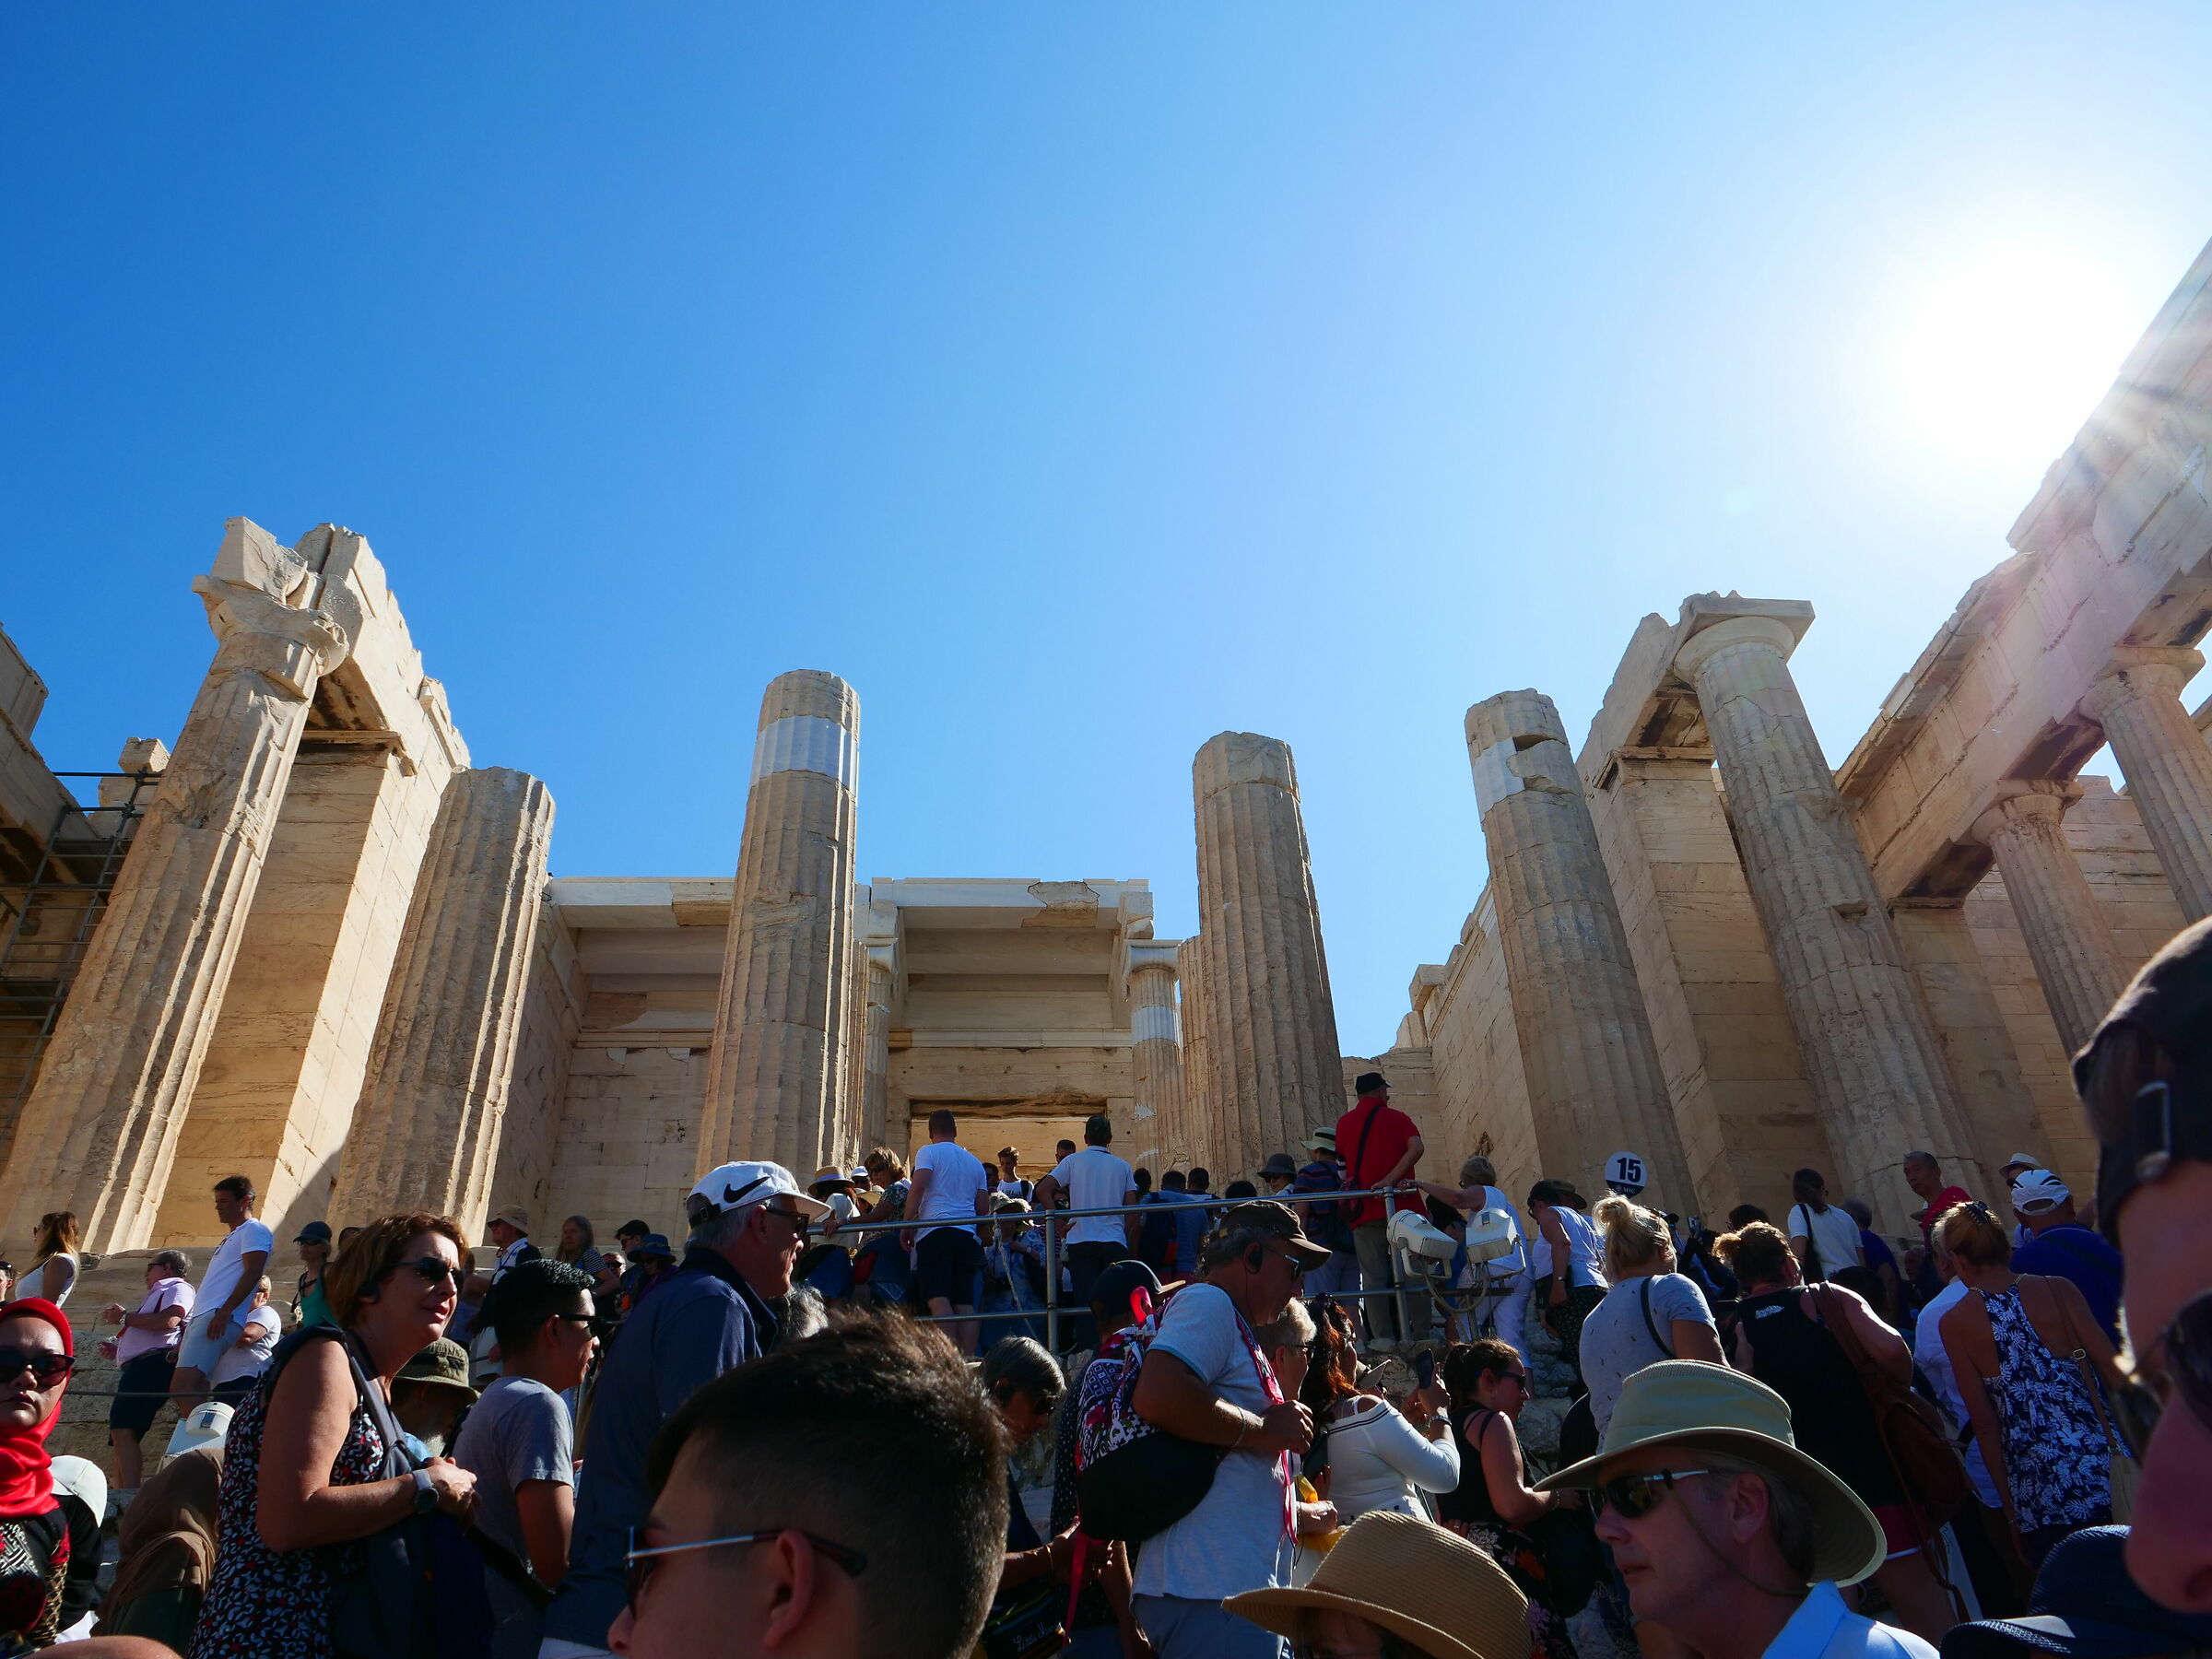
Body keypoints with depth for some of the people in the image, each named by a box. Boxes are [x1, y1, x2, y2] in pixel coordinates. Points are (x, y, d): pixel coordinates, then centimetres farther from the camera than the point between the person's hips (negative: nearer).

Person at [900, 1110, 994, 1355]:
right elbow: (984, 1208, 19)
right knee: (965, 1301, 3)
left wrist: (907, 1225, -4)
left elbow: (918, 1186, -9)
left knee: (938, 1298, -12)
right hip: (968, 1234, 5)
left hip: (935, 1231, -5)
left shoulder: (928, 1152, 8)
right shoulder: (975, 1162, 23)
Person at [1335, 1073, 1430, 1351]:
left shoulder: (1344, 1123, 10)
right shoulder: (1397, 1118, 5)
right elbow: (1416, 1148, -12)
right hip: (1403, 1204, -1)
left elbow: (1343, 1162, 14)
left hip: (1365, 1209, 1)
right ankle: (1419, 1335, 7)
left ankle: (1383, 1337, -4)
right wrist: (1390, 1179, -16)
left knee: (1373, 1276, 1)